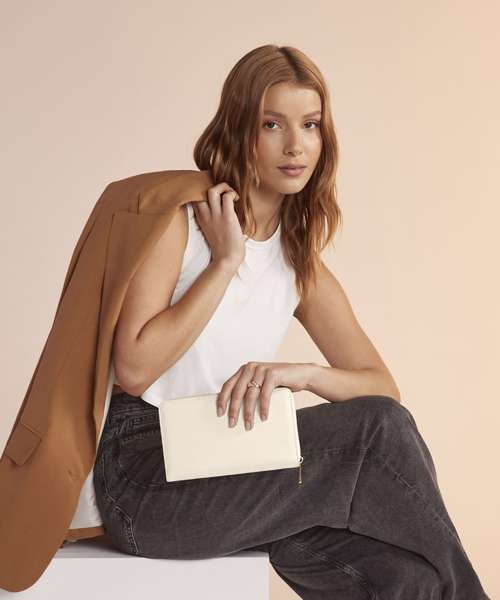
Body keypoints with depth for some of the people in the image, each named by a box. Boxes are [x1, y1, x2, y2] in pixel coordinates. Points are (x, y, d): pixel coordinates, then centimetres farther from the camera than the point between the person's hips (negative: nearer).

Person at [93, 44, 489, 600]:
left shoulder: (302, 268, 13)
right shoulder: (175, 216, -4)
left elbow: (383, 386, 6)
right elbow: (134, 370, -14)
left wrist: (299, 374, -15)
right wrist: (225, 262, -13)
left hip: (229, 472, 5)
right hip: (144, 476, -5)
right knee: (379, 428, -20)